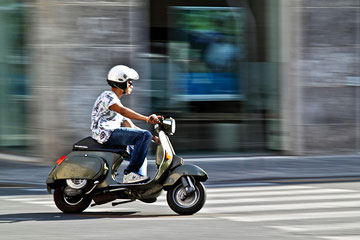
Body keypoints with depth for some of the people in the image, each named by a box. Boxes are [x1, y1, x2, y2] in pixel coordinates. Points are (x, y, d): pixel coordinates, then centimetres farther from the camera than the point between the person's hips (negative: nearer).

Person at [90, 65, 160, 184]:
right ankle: (130, 173, -26)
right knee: (144, 135, -21)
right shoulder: (107, 96, -2)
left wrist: (154, 137, 17)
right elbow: (122, 111, -23)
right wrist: (146, 119, -32)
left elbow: (131, 127, 27)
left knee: (141, 157, 17)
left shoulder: (116, 100, 28)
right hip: (106, 134, -10)